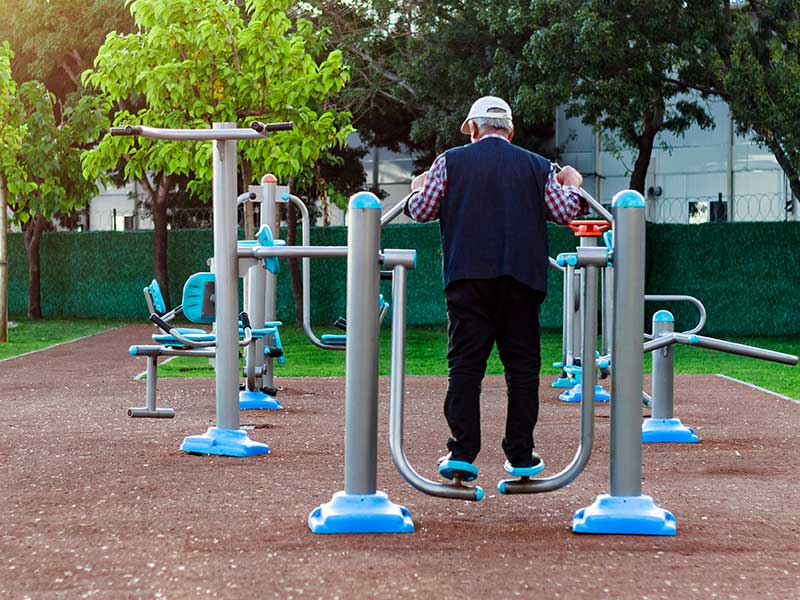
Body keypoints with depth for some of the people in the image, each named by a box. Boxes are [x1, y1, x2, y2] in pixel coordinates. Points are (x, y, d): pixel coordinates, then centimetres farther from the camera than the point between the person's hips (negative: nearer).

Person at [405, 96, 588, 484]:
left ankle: (462, 454, -10)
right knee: (522, 365, 7)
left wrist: (418, 189, 28)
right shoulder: (537, 166, 11)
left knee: (465, 364, -1)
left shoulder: (450, 162, 7)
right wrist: (574, 186, 27)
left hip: (468, 277, -1)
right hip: (521, 277, 1)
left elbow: (421, 211, 6)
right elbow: (566, 212, 6)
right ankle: (520, 456, 8)